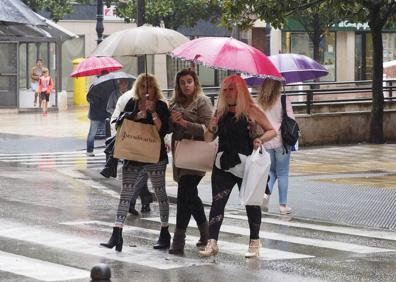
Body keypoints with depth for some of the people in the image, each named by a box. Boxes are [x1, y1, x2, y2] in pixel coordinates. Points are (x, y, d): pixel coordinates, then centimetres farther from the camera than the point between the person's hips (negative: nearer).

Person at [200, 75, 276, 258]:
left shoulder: (251, 110, -3)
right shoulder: (220, 112, 10)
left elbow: (272, 131, 0)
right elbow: (208, 139, 12)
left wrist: (260, 139, -18)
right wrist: (211, 129, -9)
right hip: (224, 165, 4)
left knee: (251, 203, 6)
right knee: (217, 202, -5)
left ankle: (254, 242, 17)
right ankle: (212, 242, -7)